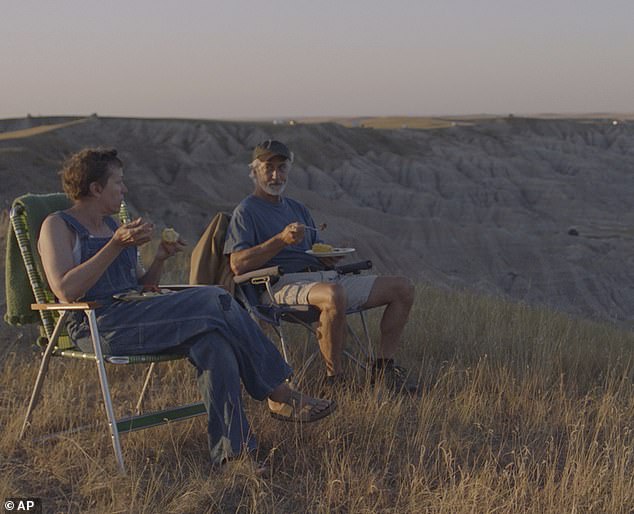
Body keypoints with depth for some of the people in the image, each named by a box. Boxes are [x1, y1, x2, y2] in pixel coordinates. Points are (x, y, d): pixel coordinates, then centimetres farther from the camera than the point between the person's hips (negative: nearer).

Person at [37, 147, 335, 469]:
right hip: (98, 327, -8)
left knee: (212, 341, -24)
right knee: (214, 301, -23)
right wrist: (117, 245, -18)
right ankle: (279, 396, -17)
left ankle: (231, 449, -30)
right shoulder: (58, 226, 1)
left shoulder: (111, 225, 25)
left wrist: (160, 259, 5)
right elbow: (66, 291, -16)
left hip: (133, 315, 8)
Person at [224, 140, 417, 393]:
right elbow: (237, 264, -10)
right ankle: (333, 379, -28)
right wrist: (282, 239, -17)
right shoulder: (246, 211, 5)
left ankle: (383, 368, 0)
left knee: (402, 288, -2)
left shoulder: (297, 208, 29)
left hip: (324, 277, 8)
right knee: (334, 295, -43)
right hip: (286, 284, -8)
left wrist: (328, 256, 4)